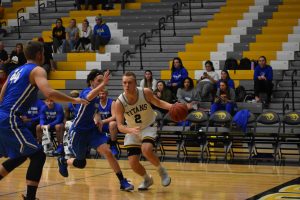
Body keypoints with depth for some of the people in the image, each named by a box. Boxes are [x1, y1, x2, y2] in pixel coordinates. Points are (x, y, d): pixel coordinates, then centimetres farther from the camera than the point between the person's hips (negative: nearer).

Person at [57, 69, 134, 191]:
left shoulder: (97, 96, 4)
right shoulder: (86, 92, -20)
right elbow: (89, 97, -49)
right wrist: (103, 84, -62)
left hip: (92, 129, 6)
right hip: (78, 132, -6)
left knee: (107, 152, -16)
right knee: (81, 164, 8)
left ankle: (122, 182, -14)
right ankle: (63, 161, 42)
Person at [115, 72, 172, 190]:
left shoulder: (145, 93, -22)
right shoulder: (119, 102, -23)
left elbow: (158, 103, -2)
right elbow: (120, 126, -24)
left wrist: (172, 107, -21)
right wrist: (131, 130, -46)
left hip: (148, 128, -2)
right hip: (132, 131, 2)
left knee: (146, 150, -30)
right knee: (133, 163, -5)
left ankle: (162, 171, -2)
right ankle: (147, 179, 27)